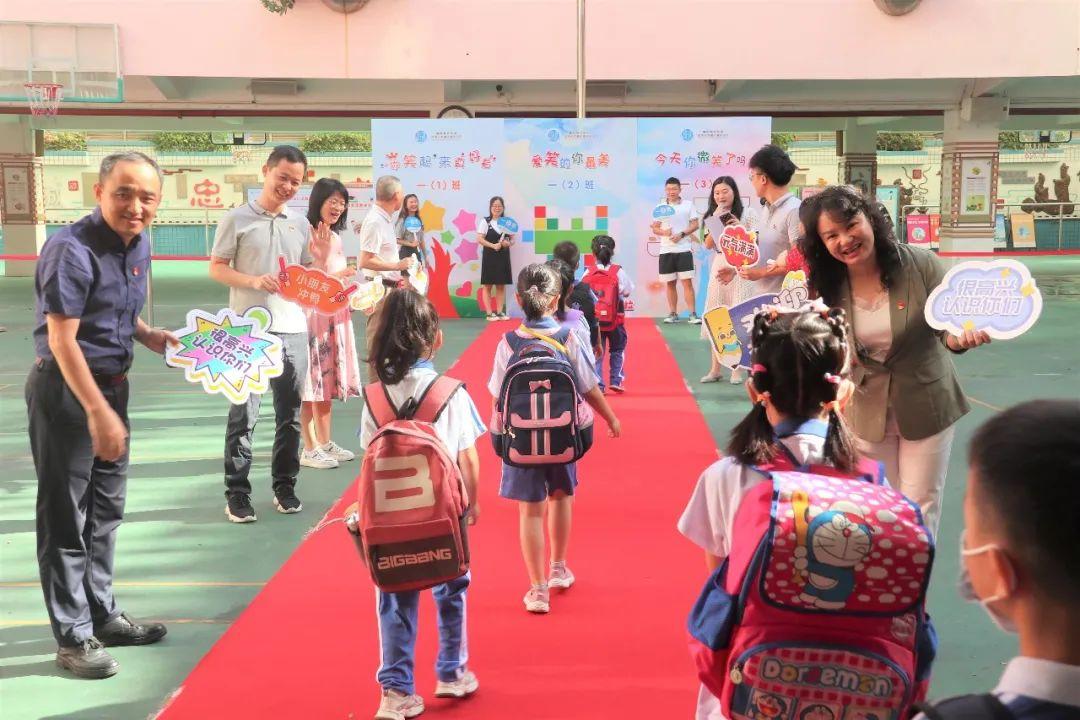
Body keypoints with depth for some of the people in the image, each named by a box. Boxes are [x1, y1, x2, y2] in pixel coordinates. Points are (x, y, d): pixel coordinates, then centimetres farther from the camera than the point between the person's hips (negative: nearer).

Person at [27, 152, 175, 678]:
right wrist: (97, 412, -25)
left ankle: (101, 613, 33)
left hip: (112, 385, 9)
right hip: (65, 391, -8)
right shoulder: (71, 250, -21)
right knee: (65, 518, 2)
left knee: (105, 511, 18)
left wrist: (147, 335, -1)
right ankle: (73, 637, 13)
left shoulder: (139, 244, 4)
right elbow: (62, 339, -23)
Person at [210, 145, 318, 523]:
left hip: (293, 329, 4)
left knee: (290, 413, 9)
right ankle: (237, 492, 4)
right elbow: (216, 268, -1)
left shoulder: (300, 223, 11)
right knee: (244, 414, -4)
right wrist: (254, 281, -16)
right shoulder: (237, 218, -1)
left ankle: (284, 486, 21)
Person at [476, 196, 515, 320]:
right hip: (489, 256, -4)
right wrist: (493, 245, -21)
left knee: (501, 285, 8)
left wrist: (509, 243, -12)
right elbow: (479, 239, -10)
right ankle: (489, 313, 3)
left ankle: (499, 312, 14)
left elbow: (513, 238, 10)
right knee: (487, 285, -1)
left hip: (503, 256, 4)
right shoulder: (485, 222, -4)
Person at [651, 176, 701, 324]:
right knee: (670, 283, 7)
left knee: (687, 282, -7)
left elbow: (695, 224, 0)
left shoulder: (688, 205, 4)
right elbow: (655, 228, 8)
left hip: (684, 249, -2)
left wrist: (682, 234, -15)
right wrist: (664, 232, -13)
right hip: (666, 251, 2)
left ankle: (693, 314, -8)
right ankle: (673, 314, 15)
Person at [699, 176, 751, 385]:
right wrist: (717, 221, -9)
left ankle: (738, 368, 3)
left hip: (740, 270, -4)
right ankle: (715, 369, 11)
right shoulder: (712, 217, 11)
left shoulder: (746, 215, -1)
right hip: (718, 269, 4)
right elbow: (708, 244, -1)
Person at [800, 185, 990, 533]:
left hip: (925, 407, -2)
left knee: (920, 507, 7)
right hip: (866, 412, 2)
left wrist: (959, 338, -37)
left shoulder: (921, 264, -17)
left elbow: (949, 323, -14)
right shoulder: (826, 286, -10)